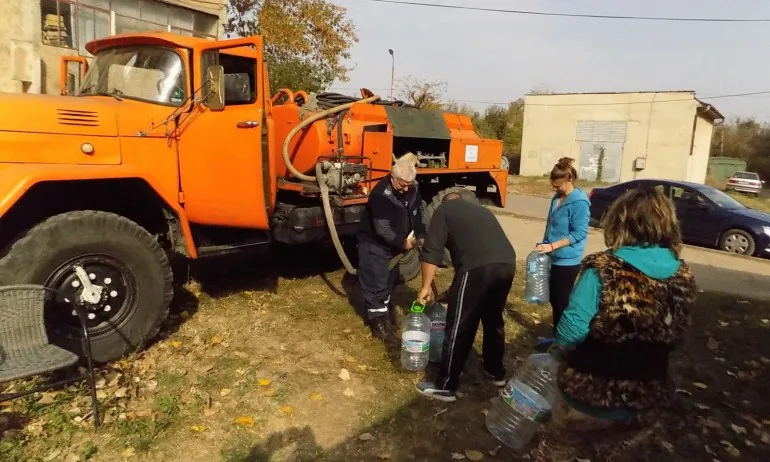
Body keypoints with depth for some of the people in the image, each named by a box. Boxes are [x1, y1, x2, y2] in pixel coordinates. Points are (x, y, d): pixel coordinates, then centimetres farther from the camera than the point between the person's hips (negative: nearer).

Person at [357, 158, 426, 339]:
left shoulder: (412, 189, -7)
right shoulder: (381, 194, -30)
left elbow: (418, 214, 7)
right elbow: (383, 229, -29)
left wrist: (420, 236, -6)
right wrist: (403, 243, -19)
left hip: (394, 243, 8)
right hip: (374, 243, -7)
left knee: (390, 279, 16)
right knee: (375, 281, -5)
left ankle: (384, 309, 33)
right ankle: (377, 317, 8)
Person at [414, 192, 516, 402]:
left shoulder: (444, 210, 15)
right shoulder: (481, 210, 33)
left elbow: (432, 251, 5)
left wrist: (426, 287, 10)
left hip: (477, 268, -7)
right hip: (507, 264, 7)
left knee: (459, 328, 3)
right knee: (494, 320, 24)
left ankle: (445, 386, 13)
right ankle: (497, 372, 40)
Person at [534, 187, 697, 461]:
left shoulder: (602, 270, -25)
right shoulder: (683, 279, -8)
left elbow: (573, 328, -24)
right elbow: (673, 338, 3)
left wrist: (557, 349, -3)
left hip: (590, 393, -4)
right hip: (646, 400, 5)